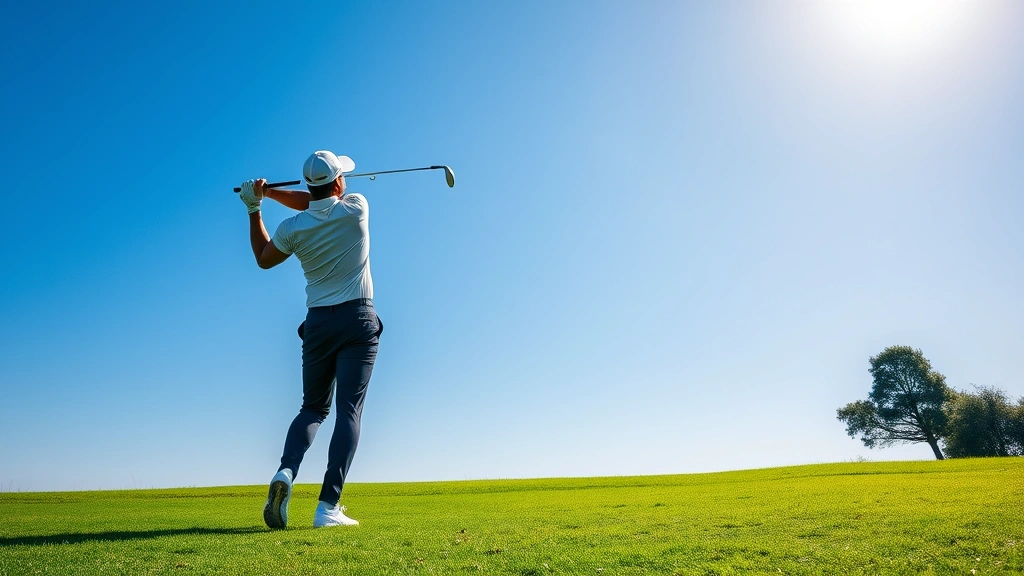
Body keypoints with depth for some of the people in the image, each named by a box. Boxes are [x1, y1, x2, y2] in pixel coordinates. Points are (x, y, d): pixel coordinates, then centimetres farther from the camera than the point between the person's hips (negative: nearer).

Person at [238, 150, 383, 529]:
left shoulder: (293, 228, -2)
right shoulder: (357, 208, -4)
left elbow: (263, 258, 18)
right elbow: (318, 203, 17)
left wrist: (254, 208, 23)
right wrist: (269, 192, 12)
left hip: (318, 324, 2)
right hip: (358, 320, -2)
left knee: (313, 407, 17)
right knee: (349, 410, -4)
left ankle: (286, 472, -8)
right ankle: (329, 506, -10)